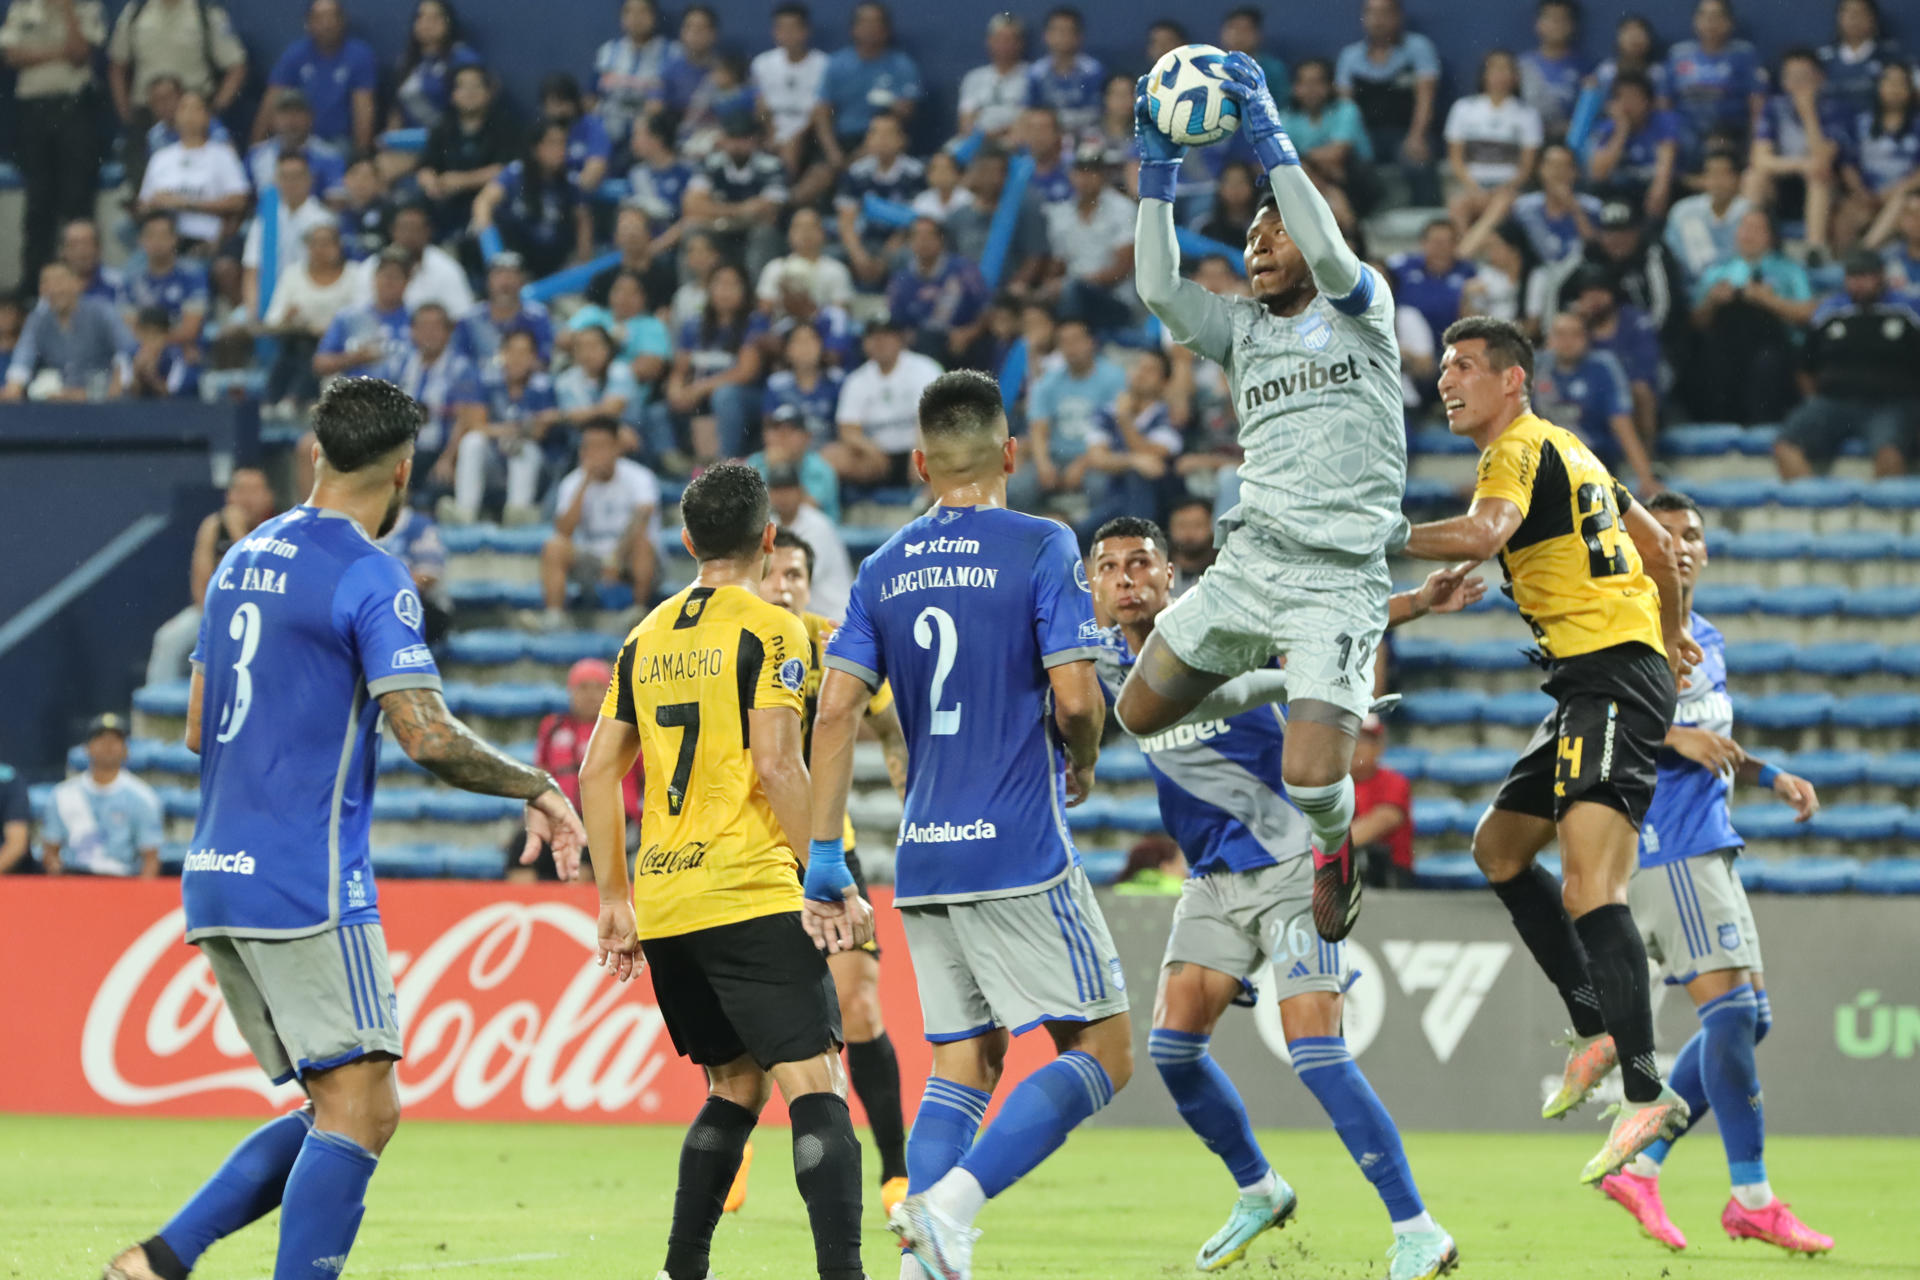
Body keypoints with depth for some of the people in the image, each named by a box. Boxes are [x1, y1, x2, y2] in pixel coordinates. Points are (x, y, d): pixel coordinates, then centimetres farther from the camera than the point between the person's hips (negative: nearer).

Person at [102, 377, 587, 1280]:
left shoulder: (242, 560, 15)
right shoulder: (370, 578, -10)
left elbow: (199, 728, 22)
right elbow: (429, 737, -18)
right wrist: (538, 789, -4)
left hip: (217, 874, 9)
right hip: (307, 884, -9)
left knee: (342, 1111, 11)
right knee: (360, 1110, -8)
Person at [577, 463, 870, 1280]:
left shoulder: (646, 638, 14)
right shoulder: (769, 630, -5)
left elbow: (598, 772, 15)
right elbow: (776, 764, -14)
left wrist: (614, 897, 20)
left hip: (664, 905, 7)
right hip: (753, 895, -7)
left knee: (736, 1085, 19)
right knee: (814, 1086, -8)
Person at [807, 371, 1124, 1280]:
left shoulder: (885, 569, 9)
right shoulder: (1040, 549, -6)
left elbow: (836, 708, 3)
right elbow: (1075, 697, -13)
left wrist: (825, 850, 5)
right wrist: (1082, 766, 9)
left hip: (923, 861, 6)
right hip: (1019, 851, -6)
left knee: (962, 1062, 12)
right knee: (1102, 1050, -1)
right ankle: (951, 1202, -19)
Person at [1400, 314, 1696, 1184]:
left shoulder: (1519, 450, -8)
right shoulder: (1567, 452, 22)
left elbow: (1483, 533, -30)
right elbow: (1657, 543, 32)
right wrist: (1673, 634, 44)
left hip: (1610, 677, -11)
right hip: (1595, 685, 11)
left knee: (1590, 891, -21)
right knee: (1498, 848, 20)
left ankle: (1647, 1094, -30)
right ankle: (1597, 1029, 18)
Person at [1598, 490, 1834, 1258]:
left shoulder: (1707, 641, 20)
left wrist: (1771, 777, 16)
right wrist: (1673, 737, -25)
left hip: (1709, 846, 9)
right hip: (1665, 845, -9)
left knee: (1744, 1017, 6)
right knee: (1731, 1009, -14)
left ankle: (1639, 1167, 10)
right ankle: (1753, 1201, -13)